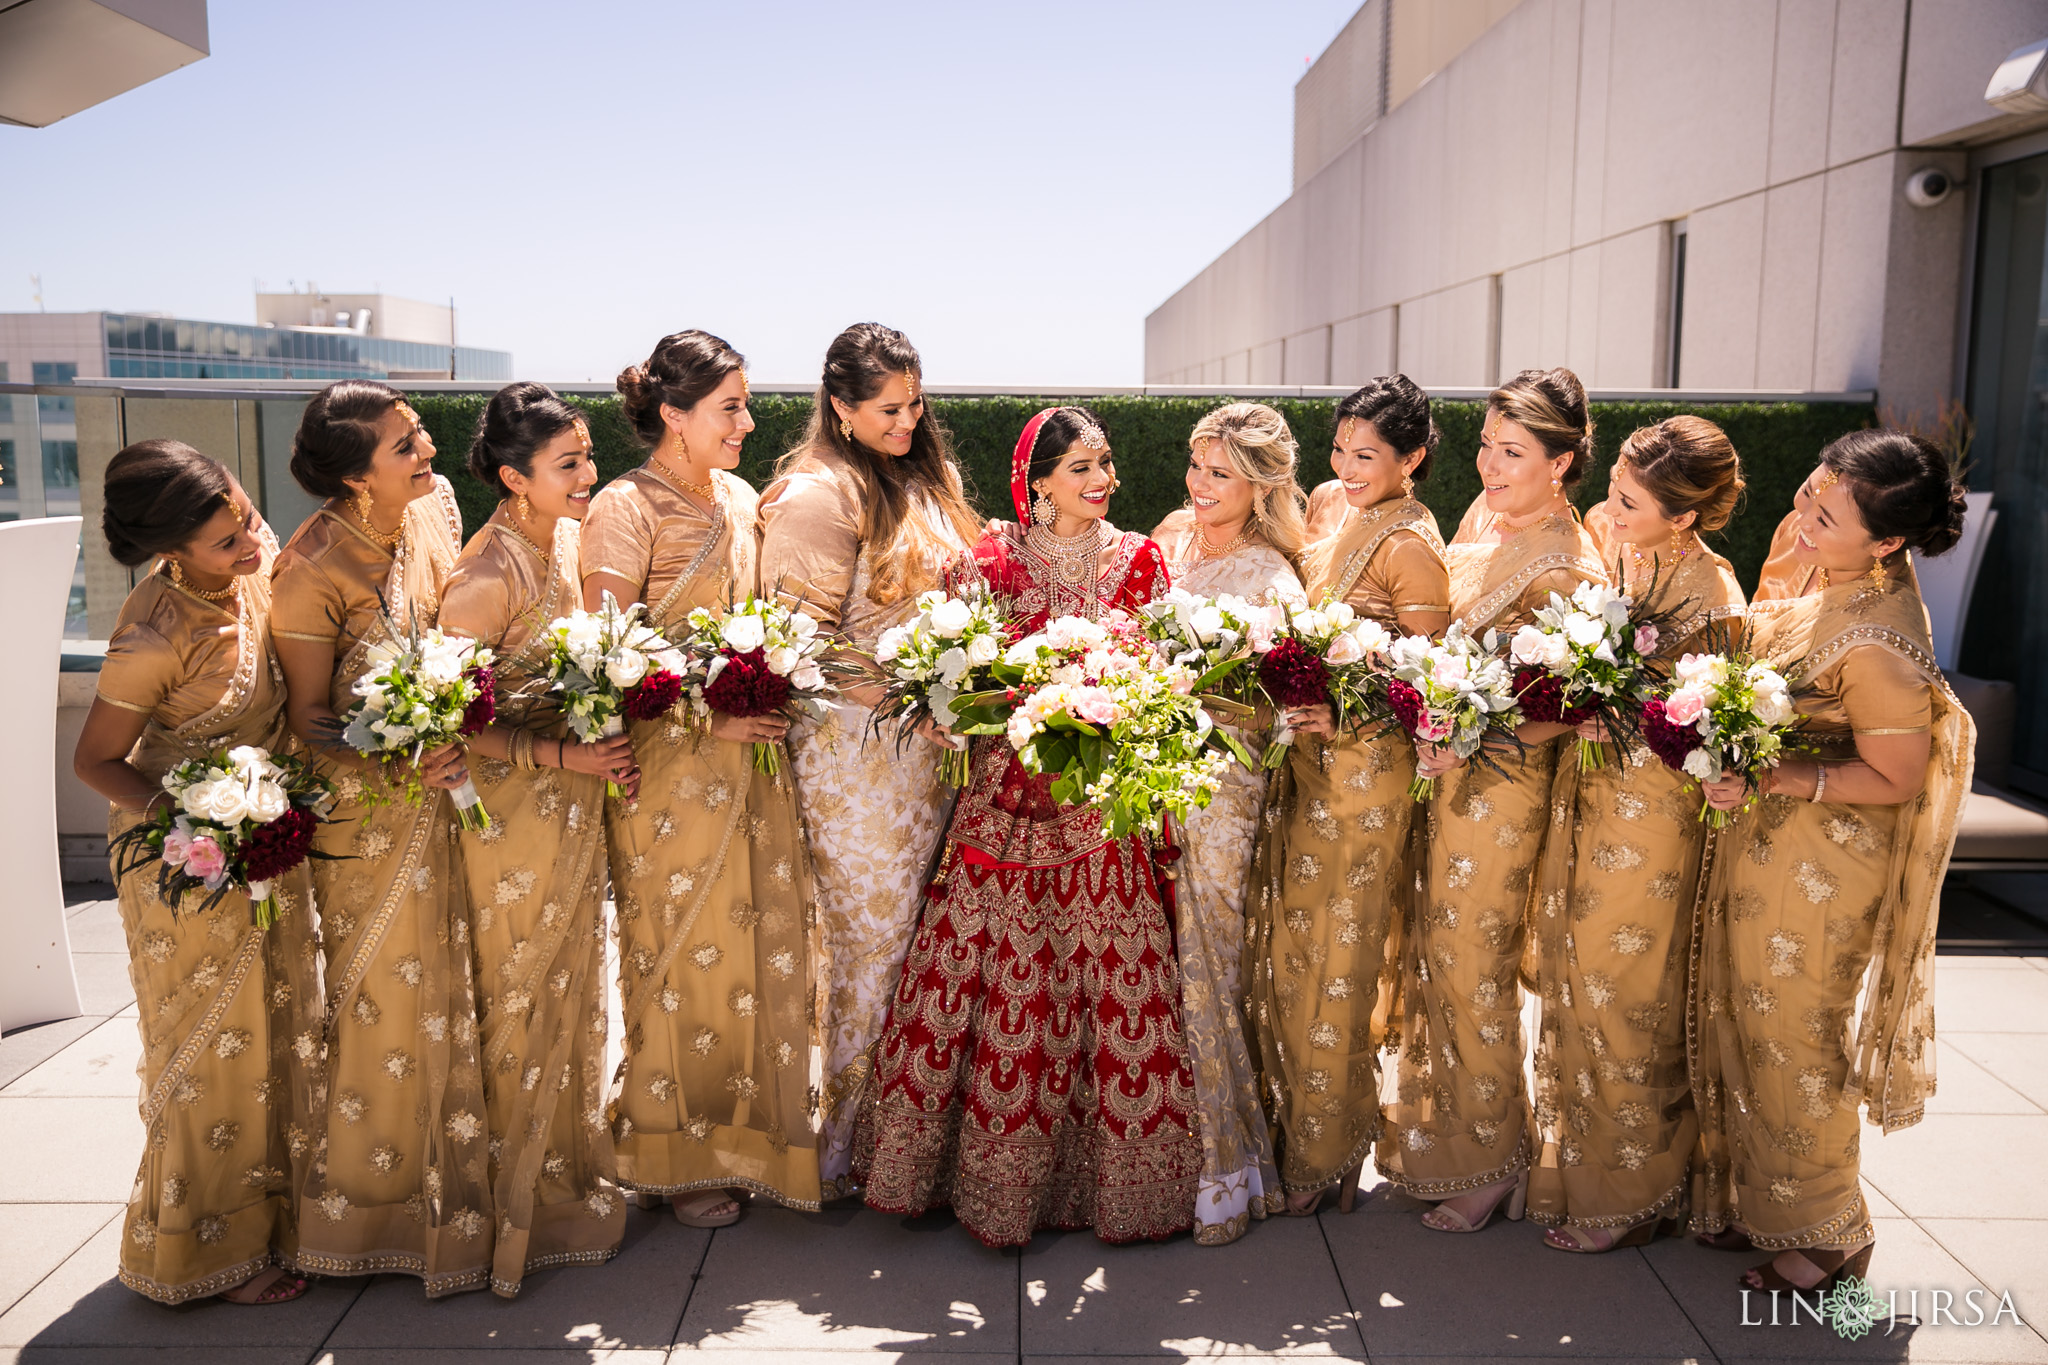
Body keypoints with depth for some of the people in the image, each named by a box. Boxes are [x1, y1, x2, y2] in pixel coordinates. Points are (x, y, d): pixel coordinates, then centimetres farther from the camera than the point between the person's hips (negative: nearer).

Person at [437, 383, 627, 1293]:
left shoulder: (568, 542, 3)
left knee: (571, 989, 19)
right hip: (513, 809, -8)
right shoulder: (486, 578, -22)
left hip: (578, 804, 8)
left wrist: (611, 747, 3)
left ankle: (571, 1180, 37)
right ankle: (521, 1211, 25)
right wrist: (563, 755, -22)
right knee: (521, 1004, 7)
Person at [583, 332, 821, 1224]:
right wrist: (706, 716, -19)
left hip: (752, 758, 6)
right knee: (682, 957, 5)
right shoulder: (625, 508, -11)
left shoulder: (738, 498, 10)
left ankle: (750, 1131, 28)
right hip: (670, 765, -6)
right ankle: (679, 1154, 24)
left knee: (762, 945, 11)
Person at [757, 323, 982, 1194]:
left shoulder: (922, 481, 15)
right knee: (873, 941, 0)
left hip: (929, 744, 7)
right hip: (857, 742, -7)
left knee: (919, 934, 10)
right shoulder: (818, 494, -11)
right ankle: (846, 1138, 17)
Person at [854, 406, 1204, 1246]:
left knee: (1108, 982, 2)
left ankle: (1103, 1169, 18)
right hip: (1011, 793, -1)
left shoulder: (1138, 559, 8)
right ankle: (993, 1173, 16)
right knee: (1000, 980, 0)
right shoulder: (992, 557, 2)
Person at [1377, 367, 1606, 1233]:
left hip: (1500, 786, -7)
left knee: (1474, 970, 5)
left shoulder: (1569, 571, -18)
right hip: (1443, 770, 8)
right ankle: (1432, 1139, 35)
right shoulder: (1481, 522, 5)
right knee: (1431, 957, 16)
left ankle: (1493, 1164, 26)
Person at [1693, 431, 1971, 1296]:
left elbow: (1896, 780, -20)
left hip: (1824, 854, -8)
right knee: (1742, 1019, 20)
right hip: (1760, 830, 8)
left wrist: (1772, 778, -25)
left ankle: (1826, 1231, 33)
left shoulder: (1878, 646, -31)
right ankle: (1754, 1199, 40)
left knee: (1794, 1034, 9)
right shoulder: (1809, 553, -7)